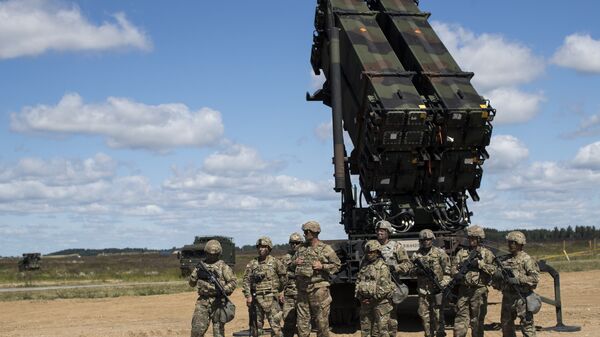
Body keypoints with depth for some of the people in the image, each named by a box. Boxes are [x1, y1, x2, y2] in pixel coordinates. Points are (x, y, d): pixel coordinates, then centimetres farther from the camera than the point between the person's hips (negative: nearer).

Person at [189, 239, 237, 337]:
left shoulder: (222, 266, 2)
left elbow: (233, 281, -2)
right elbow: (192, 283, 15)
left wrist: (224, 290, -18)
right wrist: (196, 273, -4)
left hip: (218, 301, -3)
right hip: (203, 301, 3)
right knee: (197, 328, -3)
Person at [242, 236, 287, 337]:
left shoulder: (275, 262, 0)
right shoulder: (252, 263, 8)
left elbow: (283, 279, 6)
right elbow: (246, 280, 5)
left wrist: (278, 290, 11)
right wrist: (248, 296, -4)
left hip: (271, 298, -3)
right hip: (256, 298, 3)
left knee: (275, 325, -6)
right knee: (256, 325, 9)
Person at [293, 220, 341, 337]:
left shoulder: (325, 249, -2)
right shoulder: (301, 249, 14)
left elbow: (337, 265, -1)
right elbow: (292, 266, 23)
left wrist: (322, 266, -14)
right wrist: (295, 263, 0)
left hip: (318, 288, -5)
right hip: (302, 289, 5)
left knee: (321, 319, -1)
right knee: (302, 320, 8)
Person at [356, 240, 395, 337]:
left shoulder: (382, 267, -9)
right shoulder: (364, 264, 11)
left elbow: (385, 286, -15)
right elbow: (358, 281, 15)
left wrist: (374, 298, -14)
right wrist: (358, 296, 3)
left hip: (380, 302, -7)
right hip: (365, 302, 7)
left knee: (382, 329, -4)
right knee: (365, 329, 12)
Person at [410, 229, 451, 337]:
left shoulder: (440, 253, 0)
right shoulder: (416, 255, 9)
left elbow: (447, 271, 0)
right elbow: (411, 271, 10)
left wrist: (444, 284, -11)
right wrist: (418, 270, -11)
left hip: (437, 289, -3)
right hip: (423, 291, 3)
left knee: (438, 315, -5)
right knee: (425, 316, 6)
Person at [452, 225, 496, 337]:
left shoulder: (486, 253, 3)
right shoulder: (462, 252, 10)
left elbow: (493, 269, -9)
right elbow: (454, 268, 5)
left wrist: (479, 263, -18)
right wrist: (459, 273, -16)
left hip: (479, 291, -2)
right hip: (463, 290, 2)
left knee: (477, 321, 6)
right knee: (461, 319, 1)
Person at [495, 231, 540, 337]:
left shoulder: (526, 259, -6)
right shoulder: (504, 259, 11)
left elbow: (535, 278, -13)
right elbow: (495, 276, 11)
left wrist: (518, 280, -21)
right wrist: (498, 275, -11)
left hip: (521, 297, -6)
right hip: (507, 296, 6)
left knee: (527, 325, -4)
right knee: (506, 324, 14)